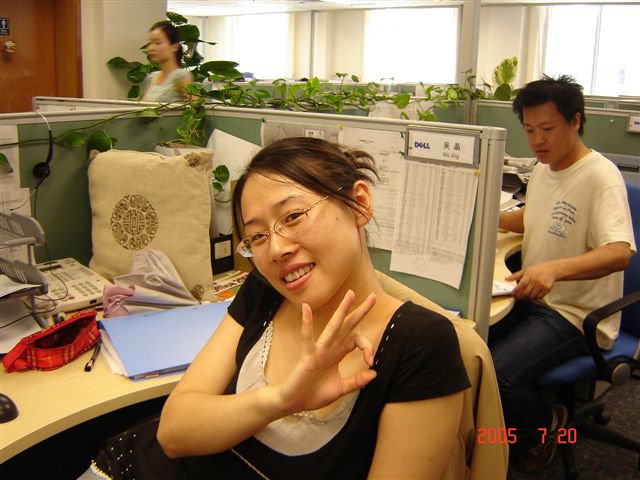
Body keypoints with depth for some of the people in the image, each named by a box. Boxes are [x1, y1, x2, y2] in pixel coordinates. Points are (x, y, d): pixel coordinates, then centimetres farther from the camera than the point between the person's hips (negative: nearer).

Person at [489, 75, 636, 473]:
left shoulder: (600, 176, -17)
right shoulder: (543, 168, 10)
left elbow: (620, 253, -31)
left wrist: (554, 268, -48)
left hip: (576, 316, -8)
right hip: (531, 297, 8)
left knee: (498, 371, -28)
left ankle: (546, 426, 6)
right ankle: (504, 422, 15)